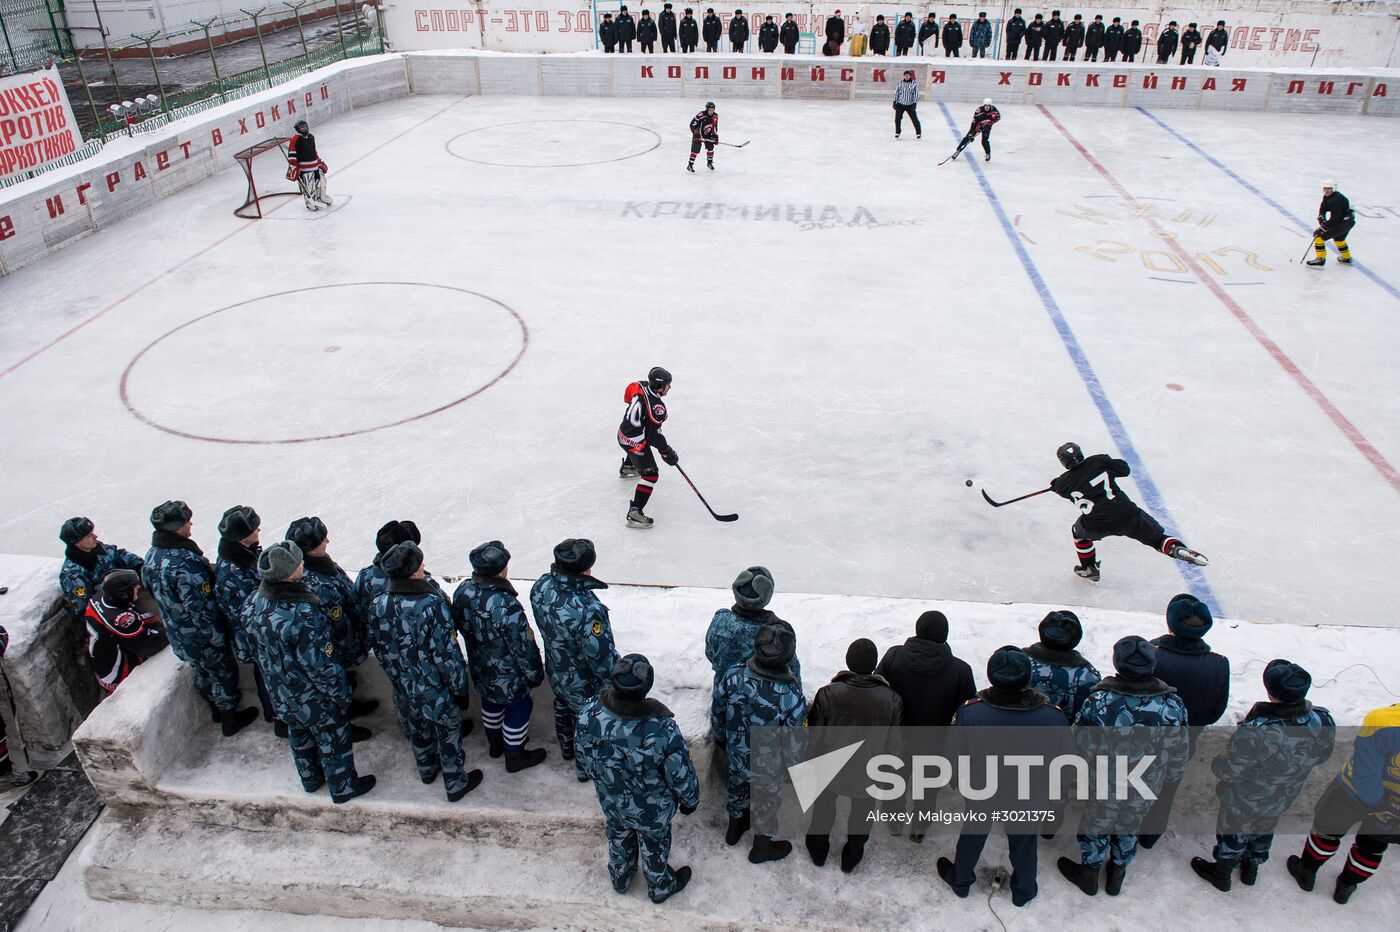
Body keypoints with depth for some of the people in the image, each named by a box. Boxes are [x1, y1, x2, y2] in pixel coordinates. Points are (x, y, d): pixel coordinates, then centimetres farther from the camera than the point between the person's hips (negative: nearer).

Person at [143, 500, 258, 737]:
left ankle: (217, 709, 48)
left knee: (202, 672, 27)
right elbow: (201, 607, -29)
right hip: (203, 636, -8)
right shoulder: (185, 562, -35)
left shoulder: (152, 554, -6)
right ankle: (230, 719, 31)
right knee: (224, 672, 14)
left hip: (177, 634, 8)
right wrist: (218, 636, -17)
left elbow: (150, 588, 11)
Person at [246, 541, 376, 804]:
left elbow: (257, 646, 2)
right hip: (313, 696, -7)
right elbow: (321, 664, -28)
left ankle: (310, 779, 52)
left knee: (298, 733, 29)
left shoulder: (256, 601, -15)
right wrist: (342, 693, -13)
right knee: (334, 738, 17)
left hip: (280, 692, 7)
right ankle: (343, 787, 37)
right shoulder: (302, 614, -38)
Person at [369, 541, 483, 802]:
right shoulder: (433, 604, -31)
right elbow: (445, 652, -25)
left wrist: (395, 673, 17)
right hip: (436, 688, -5)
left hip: (403, 686, 5)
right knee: (448, 734, 17)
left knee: (417, 730, 29)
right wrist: (459, 685, -11)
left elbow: (378, 647, 0)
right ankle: (456, 784, 34)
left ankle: (427, 770, 52)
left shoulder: (379, 604, -13)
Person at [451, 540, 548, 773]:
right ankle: (514, 758, 39)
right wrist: (534, 674, -9)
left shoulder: (462, 591, -17)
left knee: (491, 703, 31)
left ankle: (494, 744, 55)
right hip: (508, 677, -7)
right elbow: (523, 647, -27)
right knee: (518, 709, 19)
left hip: (480, 670, 7)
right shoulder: (507, 606, -39)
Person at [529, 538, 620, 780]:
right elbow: (602, 657, -32)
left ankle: (566, 748, 61)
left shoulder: (542, 586, -21)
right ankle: (586, 766, 48)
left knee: (563, 706, 34)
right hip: (583, 684, -7)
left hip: (556, 671, 7)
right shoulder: (587, 611, -44)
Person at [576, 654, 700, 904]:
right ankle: (661, 887, 56)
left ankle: (620, 878, 61)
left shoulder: (589, 712, -31)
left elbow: (583, 756, -10)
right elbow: (682, 775, -24)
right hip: (653, 811, -3)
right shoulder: (663, 729, -42)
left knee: (618, 840, 33)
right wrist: (690, 800, -1)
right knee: (654, 848, 28)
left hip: (610, 802, 3)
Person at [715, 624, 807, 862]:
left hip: (735, 753, 3)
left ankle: (734, 827, 58)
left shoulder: (734, 676, -27)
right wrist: (794, 761, 0)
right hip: (768, 762, -3)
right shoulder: (791, 694, -35)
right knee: (768, 798, 26)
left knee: (737, 786, 32)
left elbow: (718, 701, -6)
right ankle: (762, 847, 48)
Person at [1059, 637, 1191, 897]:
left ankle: (1089, 874, 45)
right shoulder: (1172, 705, -22)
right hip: (1145, 790, 2)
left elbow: (1082, 748, -16)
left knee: (1095, 827, 24)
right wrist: (1168, 776, 13)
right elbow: (1179, 755, -8)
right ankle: (1117, 875, 48)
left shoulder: (1098, 701, -29)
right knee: (1128, 829, 28)